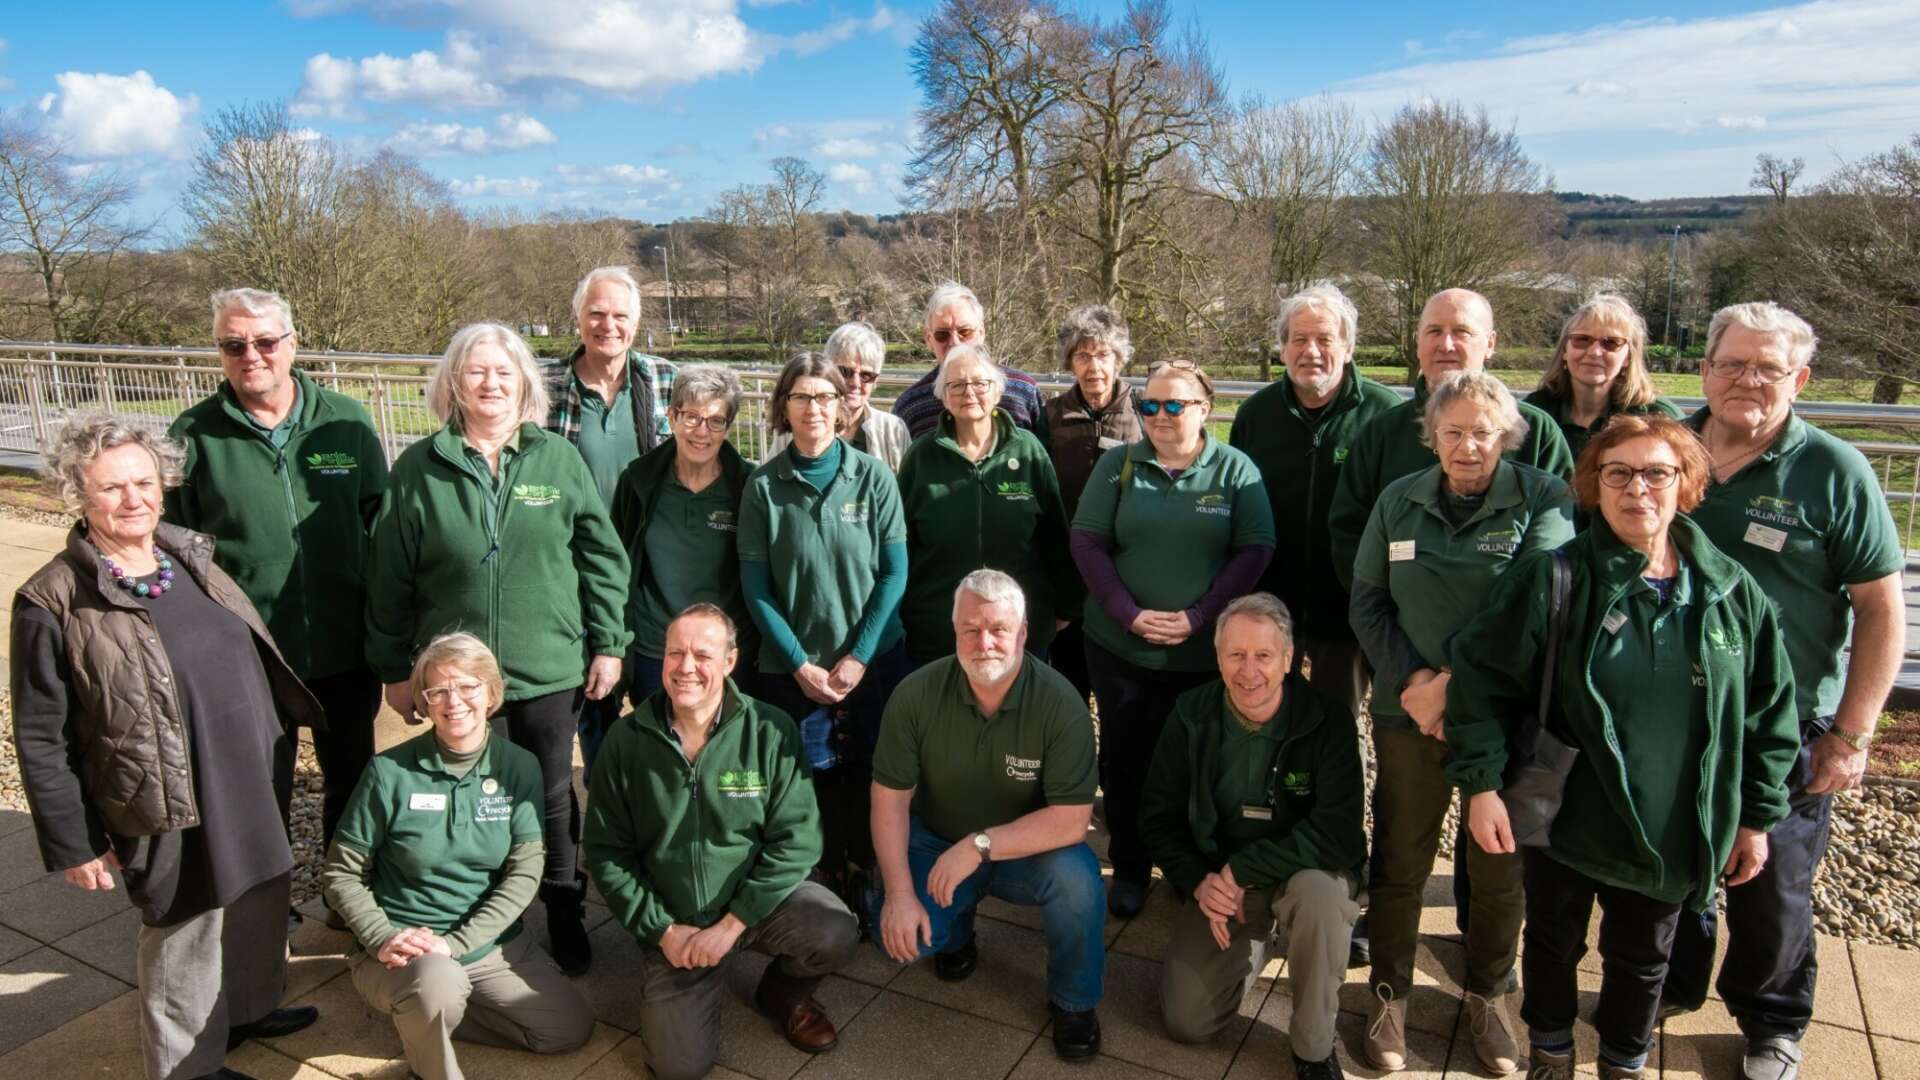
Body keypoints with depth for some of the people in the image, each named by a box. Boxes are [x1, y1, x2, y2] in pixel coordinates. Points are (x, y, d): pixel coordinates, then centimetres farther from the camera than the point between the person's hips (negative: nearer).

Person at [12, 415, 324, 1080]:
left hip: (256, 788, 6)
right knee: (186, 937, 13)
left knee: (261, 904, 23)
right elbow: (42, 741, -11)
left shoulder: (193, 558, 2)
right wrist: (73, 844, -9)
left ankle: (247, 1008, 48)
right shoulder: (54, 602, -15)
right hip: (173, 812, -6)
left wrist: (280, 747, 15)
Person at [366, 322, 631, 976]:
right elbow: (390, 577, 2)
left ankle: (563, 914, 32)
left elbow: (602, 557, 1)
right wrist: (394, 667, 3)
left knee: (551, 796, 14)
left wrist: (609, 643, -2)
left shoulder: (558, 459, -1)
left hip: (551, 671, 0)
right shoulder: (419, 468, -2)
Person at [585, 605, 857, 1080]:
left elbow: (796, 839, -14)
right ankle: (704, 985, 24)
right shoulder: (626, 740, -8)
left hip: (757, 899, 0)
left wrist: (732, 924, -19)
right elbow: (606, 852, -2)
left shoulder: (771, 732, -14)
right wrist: (661, 929, -9)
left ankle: (782, 991, 9)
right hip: (672, 920, 1)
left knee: (836, 934, -28)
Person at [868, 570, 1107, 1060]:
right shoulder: (916, 694, -18)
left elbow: (1071, 820, -25)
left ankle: (1074, 1002, -1)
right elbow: (890, 799, -11)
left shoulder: (1060, 703, -23)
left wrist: (979, 845, -30)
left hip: (1029, 850, -1)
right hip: (935, 843, 2)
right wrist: (900, 893, -19)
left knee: (1076, 877, -32)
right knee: (896, 935, -21)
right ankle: (956, 931, 18)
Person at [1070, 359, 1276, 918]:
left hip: (1205, 652, -1)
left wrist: (1197, 616, -16)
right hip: (1119, 647, 1)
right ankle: (1129, 870, 29)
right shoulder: (1118, 464, 2)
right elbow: (1086, 541, -3)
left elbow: (1255, 550, -6)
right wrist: (1129, 614, -14)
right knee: (1124, 761, 11)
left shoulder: (1235, 469, -1)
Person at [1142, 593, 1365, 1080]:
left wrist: (1241, 869, -27)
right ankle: (1253, 944, 26)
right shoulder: (1191, 716, -9)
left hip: (1305, 872, -2)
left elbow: (1338, 835, -25)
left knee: (1318, 890, -38)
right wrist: (1199, 882, -20)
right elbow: (1158, 816, -2)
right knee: (1187, 1022, -6)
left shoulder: (1328, 720, -19)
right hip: (1218, 879, 3)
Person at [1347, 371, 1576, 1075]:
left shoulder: (1544, 501, -6)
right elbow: (1367, 602, 3)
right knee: (1400, 861, 11)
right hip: (1408, 710, 2)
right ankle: (1390, 993, 30)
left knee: (1499, 867, 13)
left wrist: (1458, 681, -18)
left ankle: (1488, 996, 35)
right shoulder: (1399, 501, 3)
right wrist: (1412, 682, -10)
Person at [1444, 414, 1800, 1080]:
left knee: (1641, 959, 21)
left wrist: (1758, 816, 5)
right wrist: (1480, 783, -18)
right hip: (1565, 819, -2)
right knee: (1554, 943, 19)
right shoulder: (1552, 581, -15)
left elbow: (1770, 712, 4)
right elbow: (1479, 679, -14)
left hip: (1673, 833, 2)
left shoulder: (1733, 592, -5)